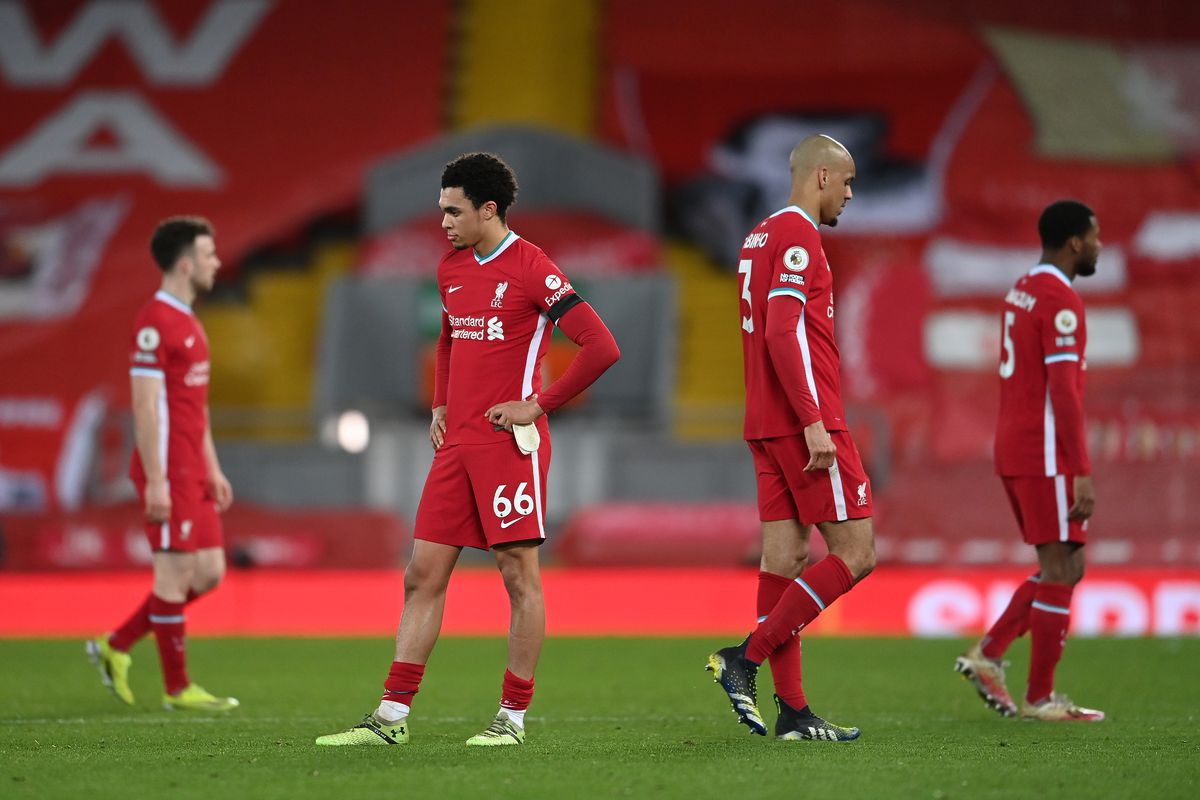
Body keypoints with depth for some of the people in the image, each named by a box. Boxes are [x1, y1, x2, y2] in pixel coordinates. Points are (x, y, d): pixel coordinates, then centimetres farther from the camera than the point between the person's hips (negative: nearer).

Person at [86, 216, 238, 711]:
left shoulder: (188, 322, 17)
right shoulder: (155, 322, -14)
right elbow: (145, 404, -18)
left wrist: (212, 470, 21)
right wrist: (156, 480, -20)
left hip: (194, 473, 10)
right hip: (168, 473, -10)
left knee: (208, 573, 9)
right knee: (176, 572, -4)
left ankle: (115, 647, 18)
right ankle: (177, 689, 3)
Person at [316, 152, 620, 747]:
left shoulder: (532, 269, -10)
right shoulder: (450, 269, 14)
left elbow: (601, 348, -16)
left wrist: (538, 405, -13)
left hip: (509, 443, -8)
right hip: (457, 445, 8)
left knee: (520, 575, -2)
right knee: (423, 575, 5)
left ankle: (513, 717, 4)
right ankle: (392, 716, 6)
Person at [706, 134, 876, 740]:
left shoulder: (760, 238, 19)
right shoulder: (797, 236, -11)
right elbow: (784, 331, -20)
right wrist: (814, 423, -23)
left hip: (768, 427, 10)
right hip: (806, 421, -10)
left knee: (786, 555, 5)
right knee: (856, 553, -6)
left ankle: (792, 710, 3)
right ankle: (747, 657, -10)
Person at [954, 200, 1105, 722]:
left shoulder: (1022, 291, 15)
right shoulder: (1061, 302, -15)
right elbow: (1064, 393, -21)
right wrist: (1083, 475, -21)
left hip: (1016, 451, 9)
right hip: (1046, 457, -9)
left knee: (1065, 567, 15)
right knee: (1060, 569, -3)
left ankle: (987, 655, 8)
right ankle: (1040, 698, 1)